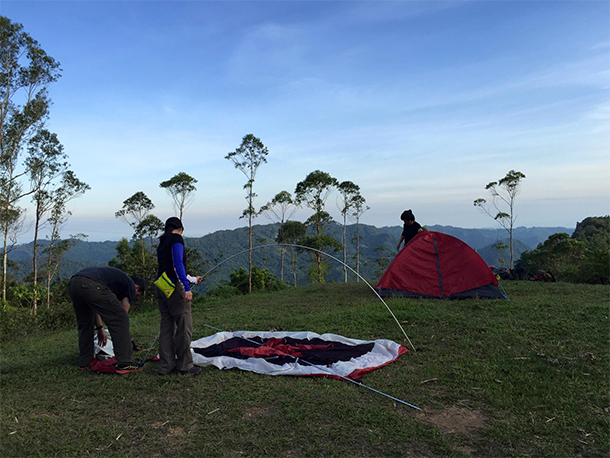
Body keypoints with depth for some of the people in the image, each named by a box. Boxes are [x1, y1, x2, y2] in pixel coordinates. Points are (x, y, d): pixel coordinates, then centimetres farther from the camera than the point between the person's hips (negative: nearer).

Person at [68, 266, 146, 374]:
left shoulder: (117, 276, 39)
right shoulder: (131, 285, 18)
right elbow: (123, 312, 12)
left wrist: (99, 328, 40)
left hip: (72, 284, 9)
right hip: (91, 285, -9)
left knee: (85, 323, 28)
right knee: (121, 319, 1)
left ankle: (84, 362, 33)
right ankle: (125, 364, 2)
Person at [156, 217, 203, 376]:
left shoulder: (162, 243, 21)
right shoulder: (176, 239, -4)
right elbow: (178, 264, -16)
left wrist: (193, 279, 39)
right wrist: (187, 288, -19)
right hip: (174, 287, -9)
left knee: (166, 325, 11)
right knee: (184, 325, -3)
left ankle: (166, 366, 16)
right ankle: (184, 365, 2)